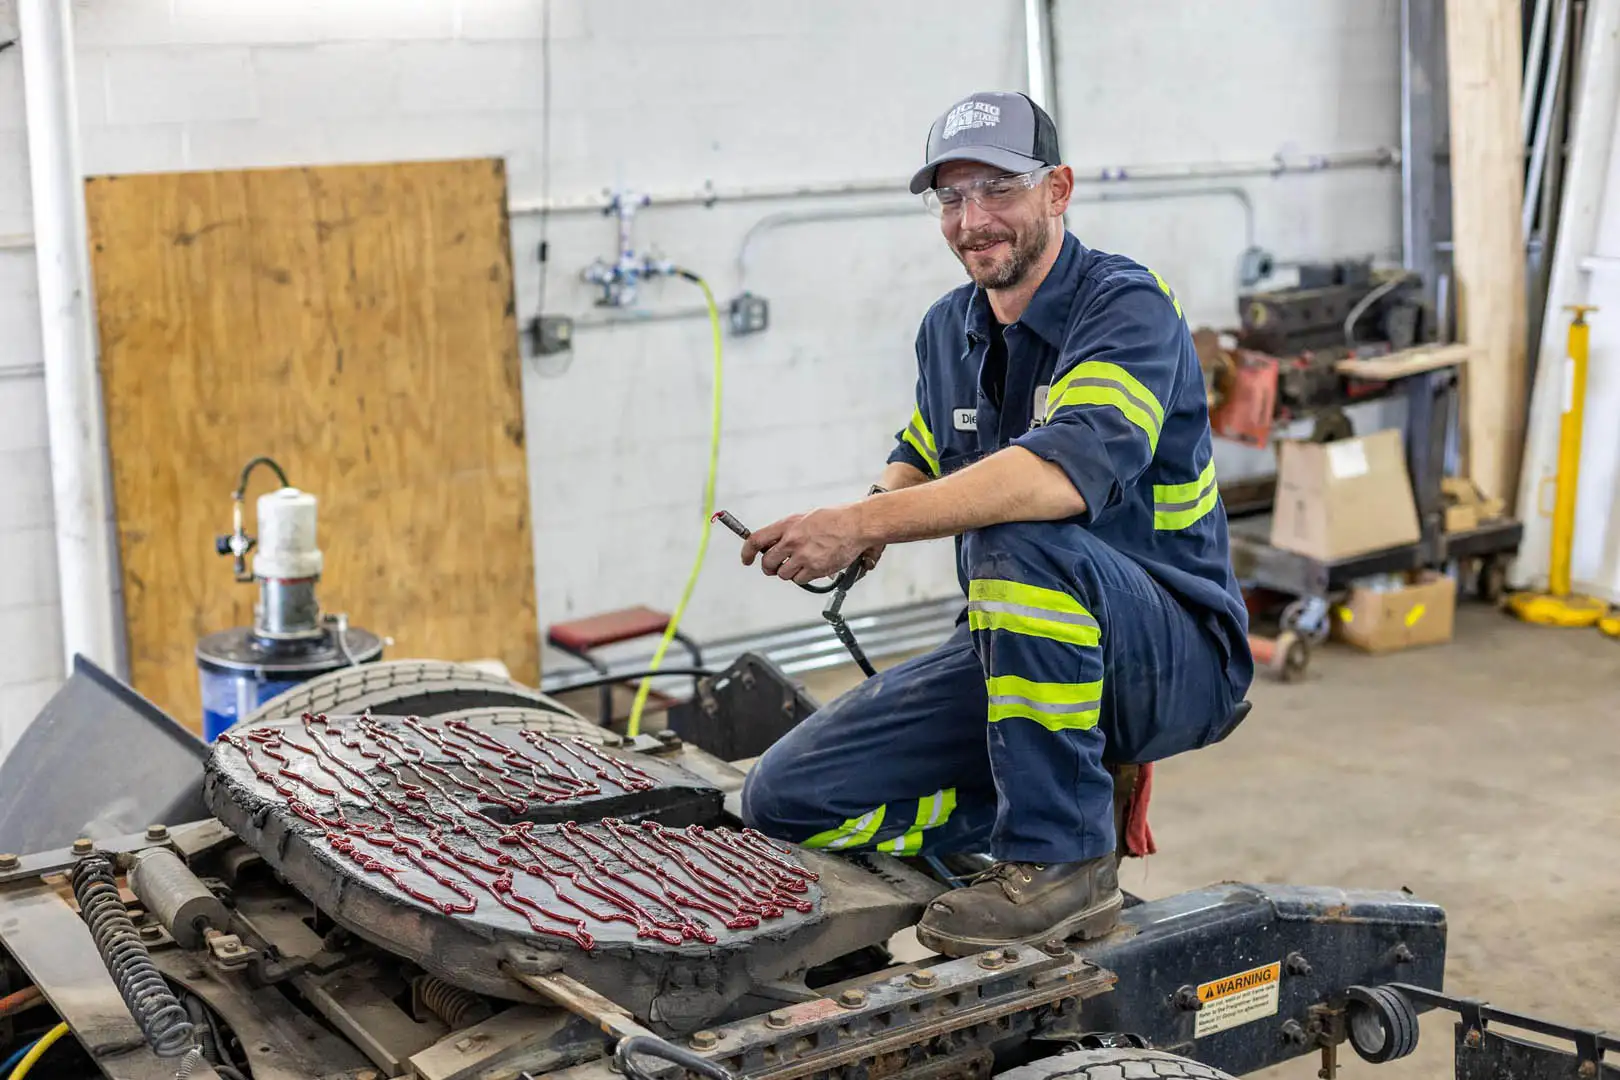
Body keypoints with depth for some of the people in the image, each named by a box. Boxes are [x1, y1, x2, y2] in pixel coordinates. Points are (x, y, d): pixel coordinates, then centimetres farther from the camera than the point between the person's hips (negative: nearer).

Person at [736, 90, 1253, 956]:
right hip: (1017, 650, 7)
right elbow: (920, 456, 27)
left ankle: (1061, 857, -25)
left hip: (1176, 656, -7)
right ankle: (1070, 799, 6)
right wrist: (877, 514, 2)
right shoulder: (949, 328, 7)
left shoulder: (1128, 306, -16)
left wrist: (865, 523, -34)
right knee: (787, 796, -5)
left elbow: (1071, 471, -36)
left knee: (1017, 536, -39)